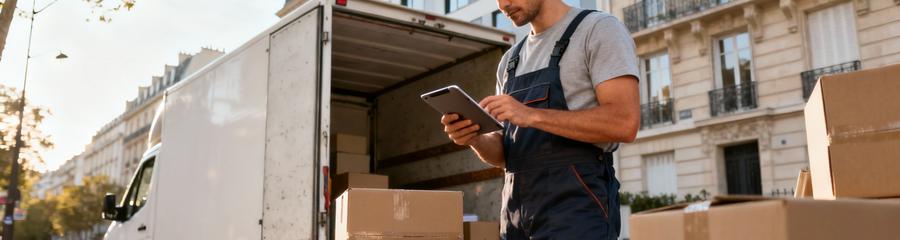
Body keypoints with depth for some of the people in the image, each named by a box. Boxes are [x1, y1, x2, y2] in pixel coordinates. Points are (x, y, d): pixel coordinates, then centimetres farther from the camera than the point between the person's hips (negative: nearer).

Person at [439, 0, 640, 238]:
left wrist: (532, 115, -20)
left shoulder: (600, 29, -1)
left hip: (577, 204, -7)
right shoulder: (511, 60, 20)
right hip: (518, 210, 7)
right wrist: (474, 138, -5)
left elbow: (624, 123, -15)